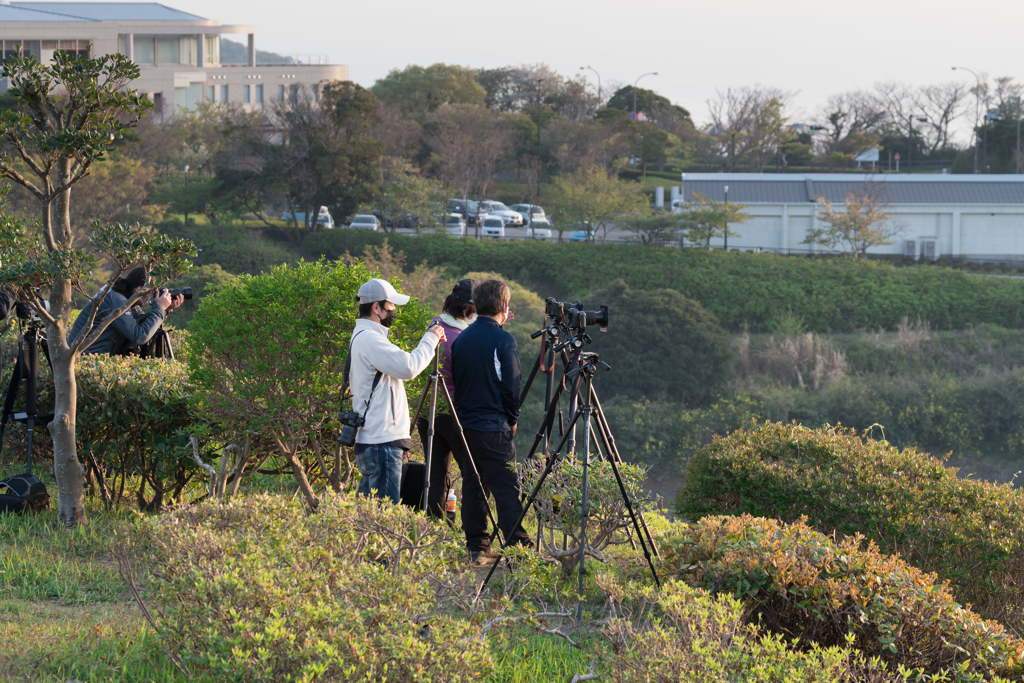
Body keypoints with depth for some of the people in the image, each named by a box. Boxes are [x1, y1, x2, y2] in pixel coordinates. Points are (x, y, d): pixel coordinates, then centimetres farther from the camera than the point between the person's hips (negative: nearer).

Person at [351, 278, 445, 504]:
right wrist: (430, 339, -9)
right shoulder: (368, 338, -14)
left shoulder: (364, 337, 20)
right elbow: (408, 367, -21)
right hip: (381, 442, -11)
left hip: (371, 440, 11)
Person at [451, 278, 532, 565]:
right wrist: (512, 420, 3)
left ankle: (477, 548, 10)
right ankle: (518, 547, -9)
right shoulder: (503, 340, -11)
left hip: (465, 423, 7)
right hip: (493, 428, -6)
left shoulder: (461, 339, 8)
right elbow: (511, 386, -11)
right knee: (506, 488, -6)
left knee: (472, 487, 9)